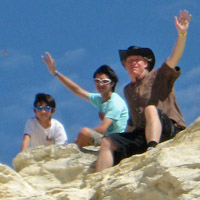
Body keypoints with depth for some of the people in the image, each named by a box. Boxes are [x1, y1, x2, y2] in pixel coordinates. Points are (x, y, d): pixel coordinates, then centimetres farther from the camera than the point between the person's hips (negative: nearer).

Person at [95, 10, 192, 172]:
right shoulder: (128, 90, 25)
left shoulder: (159, 77, 6)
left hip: (170, 129, -6)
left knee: (151, 109, -35)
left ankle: (152, 150, -55)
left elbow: (175, 57, -11)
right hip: (141, 134, 6)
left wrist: (182, 34, -25)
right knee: (108, 142, -11)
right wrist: (125, 137, 22)